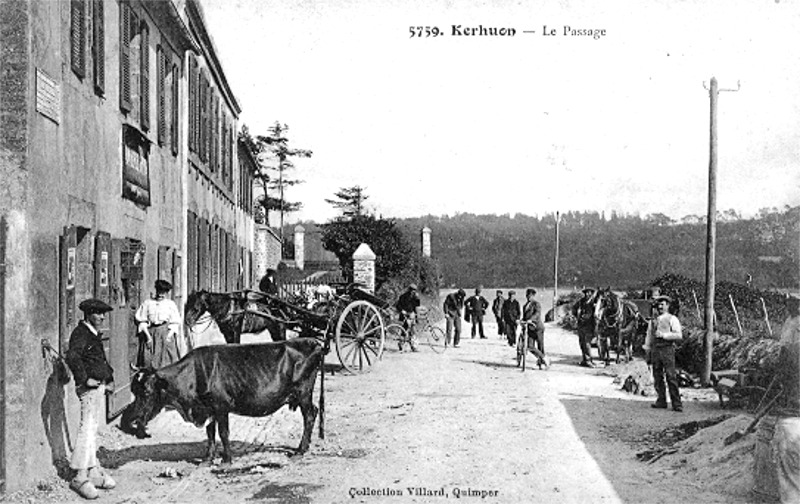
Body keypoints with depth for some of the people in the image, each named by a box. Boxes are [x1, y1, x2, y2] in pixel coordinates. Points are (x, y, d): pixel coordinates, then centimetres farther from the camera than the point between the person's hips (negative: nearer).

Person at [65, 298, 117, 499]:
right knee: (88, 427, -12)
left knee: (92, 429, 15)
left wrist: (110, 378, 19)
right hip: (90, 387, -10)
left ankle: (94, 472, 24)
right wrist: (85, 379, -27)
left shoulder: (94, 334, 18)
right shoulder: (80, 333, -11)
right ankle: (80, 477, -12)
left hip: (99, 384, 10)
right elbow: (72, 357, -27)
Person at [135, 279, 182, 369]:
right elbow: (141, 321, 5)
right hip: (150, 332, 1)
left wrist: (169, 335, -10)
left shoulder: (171, 304, 11)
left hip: (166, 332, -1)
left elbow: (175, 323, 6)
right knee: (148, 359, -6)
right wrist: (147, 335, -7)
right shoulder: (147, 303, 11)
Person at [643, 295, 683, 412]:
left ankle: (677, 404, -6)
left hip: (667, 349, -5)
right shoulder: (653, 321, 18)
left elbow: (679, 335, -7)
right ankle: (661, 401, 13)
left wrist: (663, 335, -14)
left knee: (671, 376, -9)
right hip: (655, 350, 5)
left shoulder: (672, 319, 3)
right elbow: (649, 336, 20)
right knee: (657, 377, 5)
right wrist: (647, 353, 15)